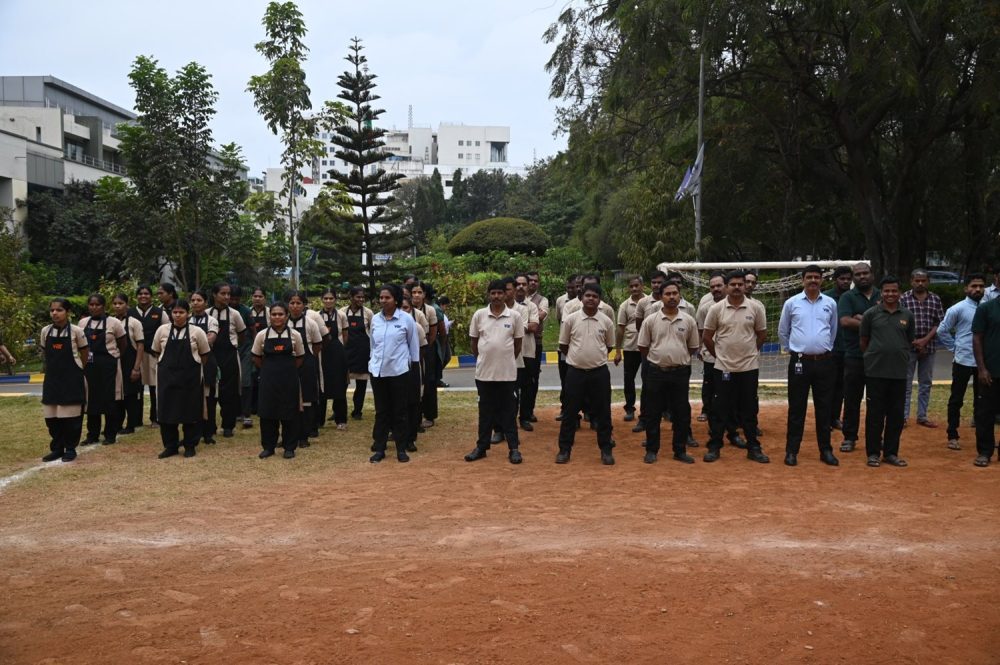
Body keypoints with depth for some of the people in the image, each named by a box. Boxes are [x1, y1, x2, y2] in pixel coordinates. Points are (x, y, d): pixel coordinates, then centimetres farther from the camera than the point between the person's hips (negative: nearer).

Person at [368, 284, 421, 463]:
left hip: (399, 371, -3)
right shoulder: (375, 319, 4)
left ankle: (401, 449, 15)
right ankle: (379, 449, 15)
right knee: (381, 411, 8)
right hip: (377, 371, 3)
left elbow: (414, 344, 2)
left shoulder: (407, 319, -7)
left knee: (399, 411, 5)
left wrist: (413, 365, 5)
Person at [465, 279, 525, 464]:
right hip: (484, 372, 1)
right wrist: (481, 359, 11)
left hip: (507, 372, -1)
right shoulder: (479, 315, -1)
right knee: (485, 411, 10)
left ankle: (514, 448, 10)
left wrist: (507, 360, 10)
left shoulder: (515, 316, -3)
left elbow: (518, 343, 6)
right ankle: (482, 447, 19)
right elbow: (474, 341, 9)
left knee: (509, 411, 5)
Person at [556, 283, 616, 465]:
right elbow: (563, 345, 7)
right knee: (570, 411, 5)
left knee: (603, 412, 6)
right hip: (575, 371, -1)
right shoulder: (570, 319, -3)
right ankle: (564, 449, 14)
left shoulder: (606, 321, 0)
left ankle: (606, 449, 17)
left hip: (599, 372, 1)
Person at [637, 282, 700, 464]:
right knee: (653, 413, 5)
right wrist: (657, 359, 9)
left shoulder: (689, 321, 1)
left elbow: (693, 348, 11)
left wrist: (679, 358, 10)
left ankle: (680, 451, 16)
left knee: (681, 413, 6)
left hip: (681, 372, 1)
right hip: (656, 372, -1)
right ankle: (651, 450, 15)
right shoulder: (650, 320, -3)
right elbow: (642, 346, 4)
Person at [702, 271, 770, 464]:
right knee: (719, 409, 5)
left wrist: (748, 352, 11)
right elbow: (707, 337, 4)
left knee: (749, 410, 8)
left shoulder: (756, 307, -2)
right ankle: (714, 447, 14)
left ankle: (753, 448, 17)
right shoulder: (716, 308, -3)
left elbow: (762, 334, 9)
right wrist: (719, 354, 7)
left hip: (749, 367, 1)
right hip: (723, 367, 0)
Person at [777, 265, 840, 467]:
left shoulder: (830, 303, 6)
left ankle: (825, 450, 16)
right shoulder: (791, 303, 1)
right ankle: (791, 450, 9)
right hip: (799, 361, -2)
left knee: (824, 407, 7)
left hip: (824, 362, 2)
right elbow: (782, 332, 11)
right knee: (796, 408, 2)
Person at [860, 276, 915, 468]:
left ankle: (891, 453, 18)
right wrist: (874, 356, 8)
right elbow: (863, 341, 6)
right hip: (875, 371, -3)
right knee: (874, 414, 3)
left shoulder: (907, 315, 7)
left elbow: (909, 341, 16)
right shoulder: (871, 314, -1)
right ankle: (873, 453, 11)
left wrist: (900, 356, 10)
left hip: (899, 372, 3)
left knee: (896, 415, 8)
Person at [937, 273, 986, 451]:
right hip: (963, 362, -4)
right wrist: (955, 348, -2)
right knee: (956, 400, 4)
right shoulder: (958, 309, -7)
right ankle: (952, 436, 12)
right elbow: (942, 331, -3)